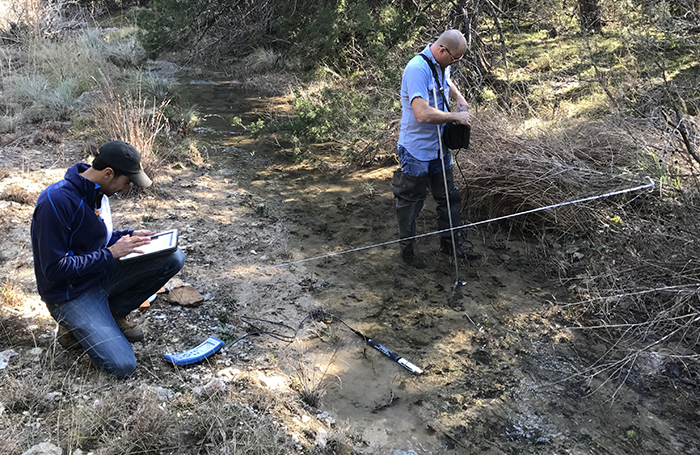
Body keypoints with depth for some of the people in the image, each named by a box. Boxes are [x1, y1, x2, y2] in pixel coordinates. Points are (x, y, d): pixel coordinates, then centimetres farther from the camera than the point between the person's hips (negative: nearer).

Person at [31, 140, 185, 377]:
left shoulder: (96, 190, 1)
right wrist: (111, 253, -22)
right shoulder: (55, 201, -26)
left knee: (173, 257, -11)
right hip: (71, 293, -8)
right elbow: (54, 269, -25)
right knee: (122, 365, -19)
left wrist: (130, 235, -2)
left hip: (101, 274, 8)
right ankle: (74, 325, 7)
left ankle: (114, 312, 4)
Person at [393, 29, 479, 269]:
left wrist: (459, 98, 13)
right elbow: (423, 114, -35)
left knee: (449, 197, 16)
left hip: (439, 146, 9)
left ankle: (450, 243, 32)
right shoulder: (417, 69, -24)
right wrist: (456, 117, -22)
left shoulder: (441, 64, 5)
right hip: (417, 149, -9)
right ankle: (406, 249, 23)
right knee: (411, 201, 6)